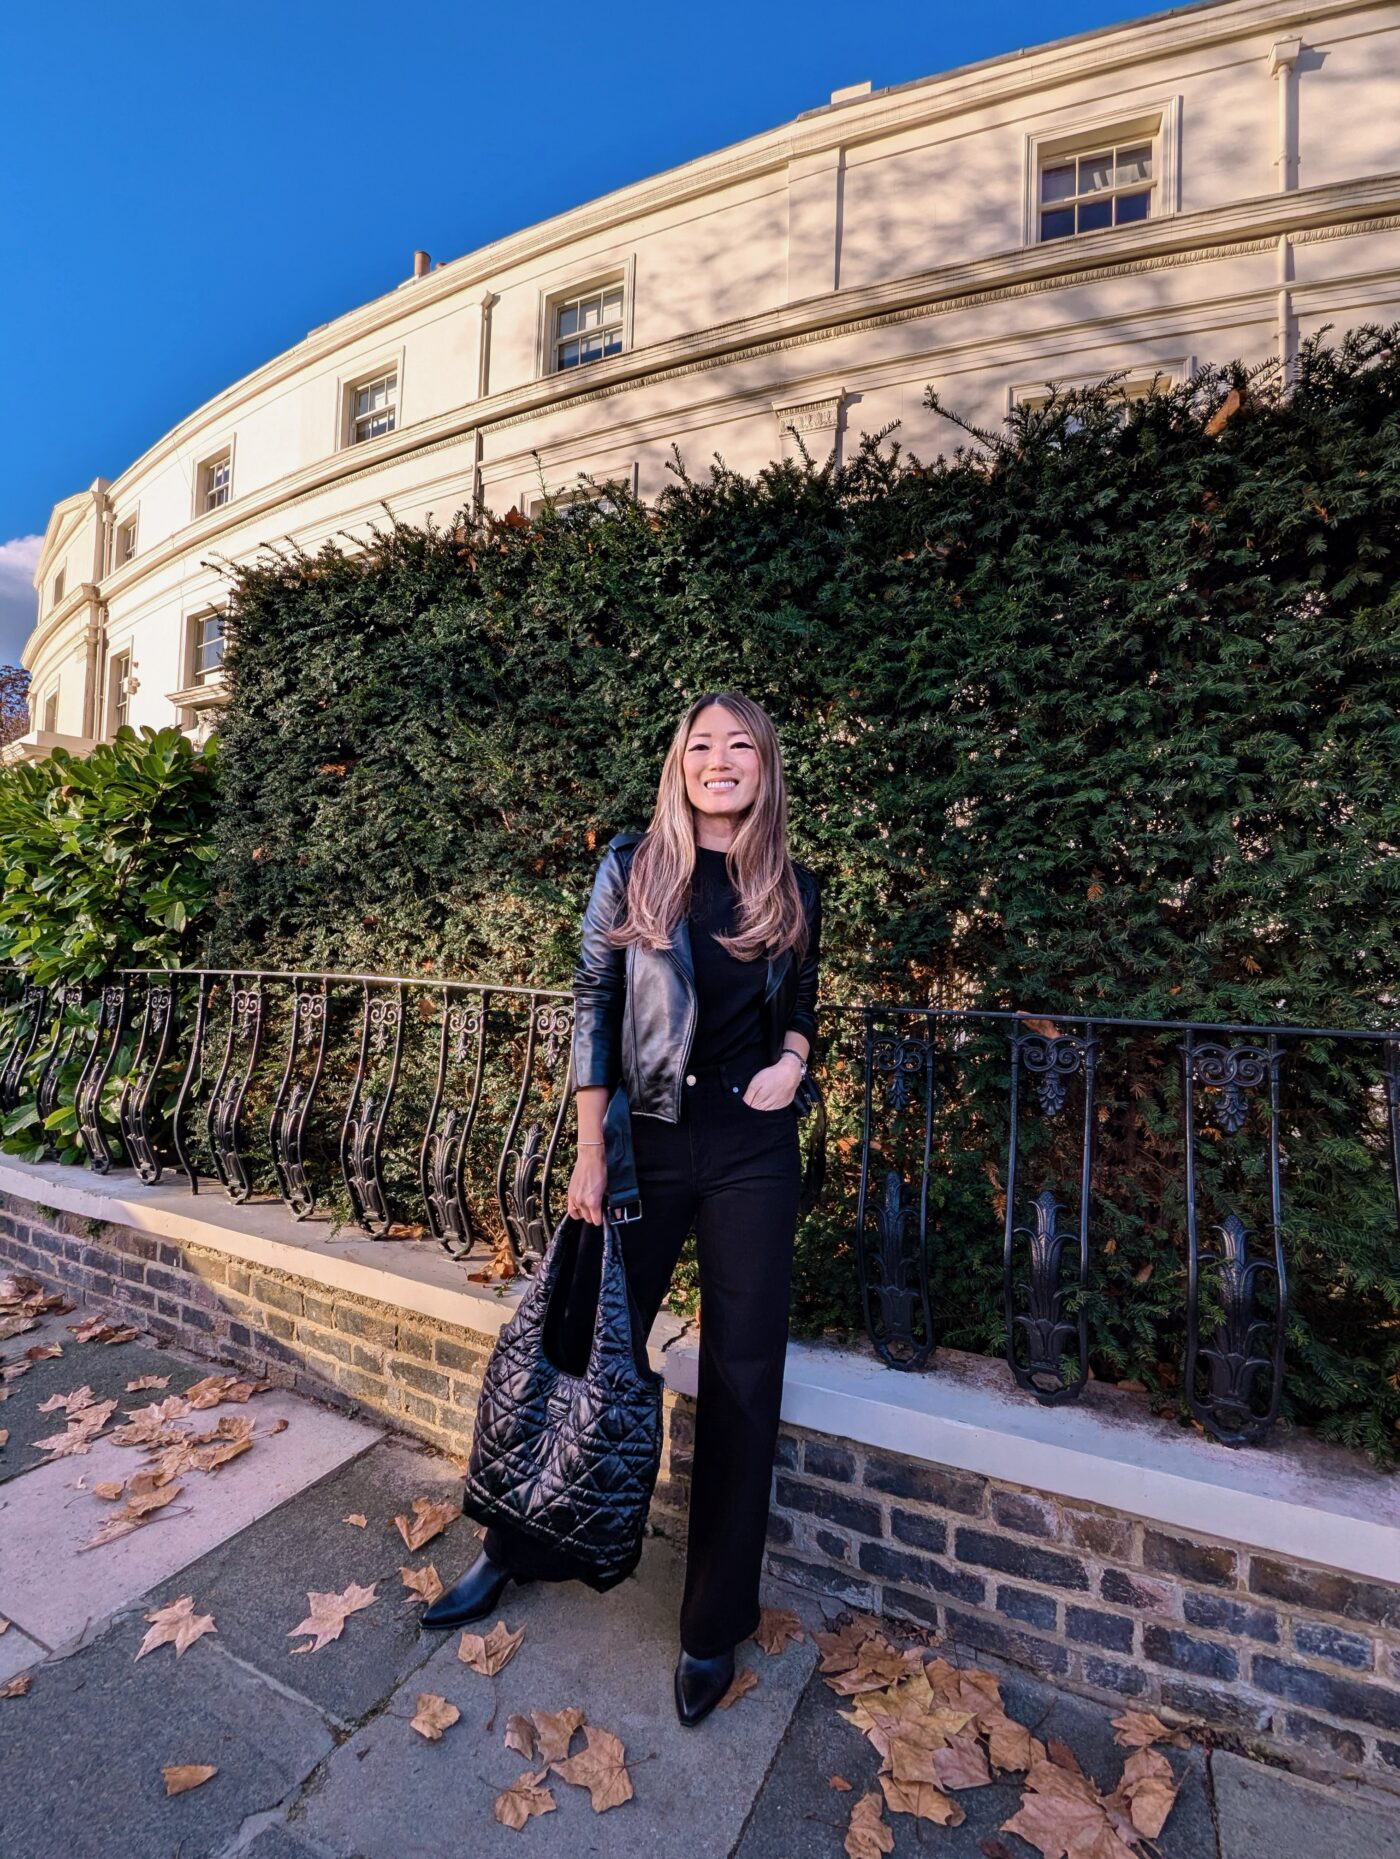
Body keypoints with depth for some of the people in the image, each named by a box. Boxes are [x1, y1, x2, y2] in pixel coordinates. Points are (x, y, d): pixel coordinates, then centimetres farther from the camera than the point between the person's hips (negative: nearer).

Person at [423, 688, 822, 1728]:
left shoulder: (793, 889, 5)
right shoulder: (634, 866, -1)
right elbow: (594, 1005, -2)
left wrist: (793, 1057, -7)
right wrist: (590, 1153, -6)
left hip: (753, 1152, 1)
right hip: (646, 1142, -1)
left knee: (742, 1378, 8)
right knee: (590, 1344, 13)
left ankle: (716, 1623, 30)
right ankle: (518, 1550, 40)